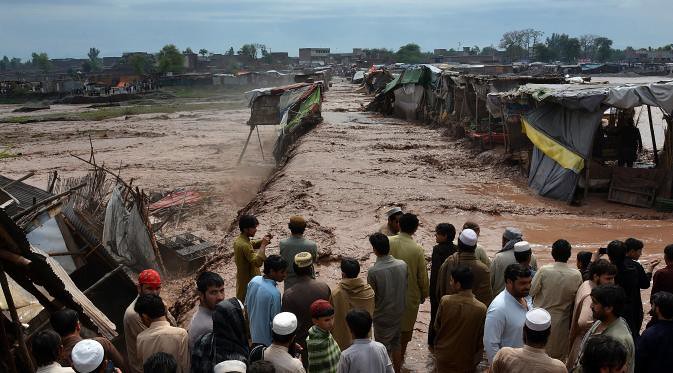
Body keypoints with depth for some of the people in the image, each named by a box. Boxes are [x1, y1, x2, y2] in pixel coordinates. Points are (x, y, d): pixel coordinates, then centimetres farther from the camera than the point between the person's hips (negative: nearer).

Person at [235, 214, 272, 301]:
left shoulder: (239, 239, 2)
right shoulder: (244, 245, -28)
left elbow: (251, 244, 21)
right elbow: (257, 262, -35)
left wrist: (261, 241, 2)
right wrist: (263, 245, -29)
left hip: (243, 279, 10)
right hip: (248, 281, -10)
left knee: (242, 301, 19)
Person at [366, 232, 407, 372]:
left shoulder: (373, 271, -27)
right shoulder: (403, 265, -14)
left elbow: (371, 297, -15)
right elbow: (405, 288, 0)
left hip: (382, 316, -5)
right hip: (399, 313, 5)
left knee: (384, 349, 14)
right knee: (396, 344, 25)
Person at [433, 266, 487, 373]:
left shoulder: (445, 301, -18)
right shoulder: (481, 309, -19)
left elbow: (436, 327, -3)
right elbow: (481, 340, -9)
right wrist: (476, 359, 9)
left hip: (443, 360, 1)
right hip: (466, 363, -1)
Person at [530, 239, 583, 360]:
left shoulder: (544, 270, -20)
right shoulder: (576, 275, -15)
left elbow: (532, 291, -11)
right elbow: (576, 299, -4)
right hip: (561, 322, 1)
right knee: (559, 356, 18)